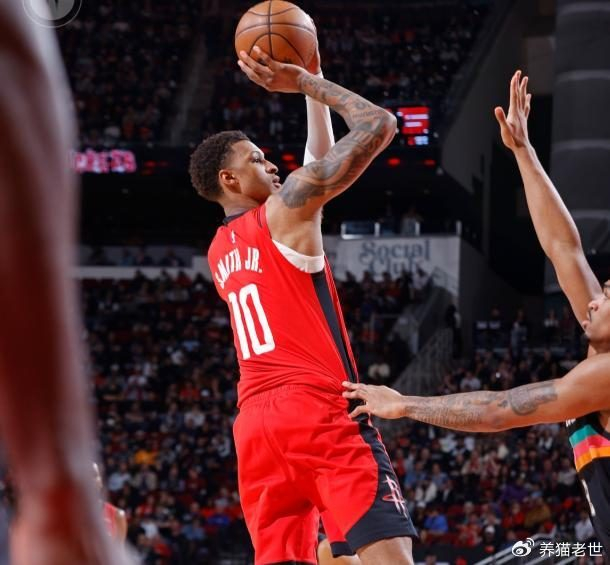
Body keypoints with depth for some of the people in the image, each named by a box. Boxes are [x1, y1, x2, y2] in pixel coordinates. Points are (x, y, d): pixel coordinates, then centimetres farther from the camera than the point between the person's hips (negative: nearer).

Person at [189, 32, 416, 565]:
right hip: (320, 408, -8)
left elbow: (317, 171, 37)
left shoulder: (220, 251, 25)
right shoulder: (286, 207, 2)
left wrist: (309, 91, 38)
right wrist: (306, 81, 12)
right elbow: (378, 125, 0)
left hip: (257, 420, 8)